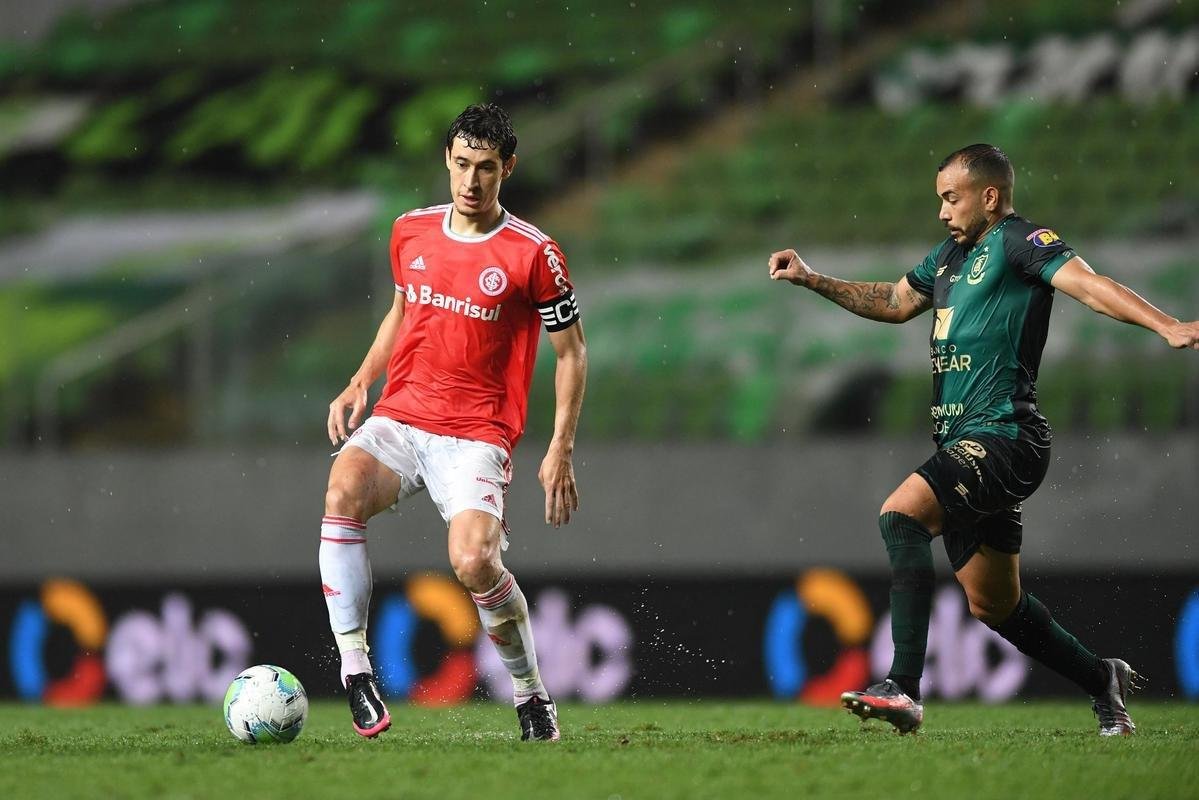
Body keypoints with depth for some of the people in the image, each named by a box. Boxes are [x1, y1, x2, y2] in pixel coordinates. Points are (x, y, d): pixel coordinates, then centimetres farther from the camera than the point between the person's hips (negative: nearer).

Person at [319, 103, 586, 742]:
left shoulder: (533, 254, -4)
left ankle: (531, 693, -1)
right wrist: (360, 383, 12)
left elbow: (571, 352, 4)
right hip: (398, 419, 4)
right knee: (343, 490, -30)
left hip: (477, 436, -4)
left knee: (473, 561, -27)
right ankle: (354, 666, -25)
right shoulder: (410, 233, 9)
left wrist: (560, 452, -4)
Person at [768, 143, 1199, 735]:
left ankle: (903, 688, -34)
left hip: (1003, 436, -10)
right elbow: (896, 302, 36)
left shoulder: (1017, 240, -7)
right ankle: (1103, 681, 33)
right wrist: (811, 280, 30)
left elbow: (1085, 282, -22)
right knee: (994, 605, 14)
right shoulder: (950, 254, 20)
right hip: (965, 443, 10)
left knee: (900, 515, -27)